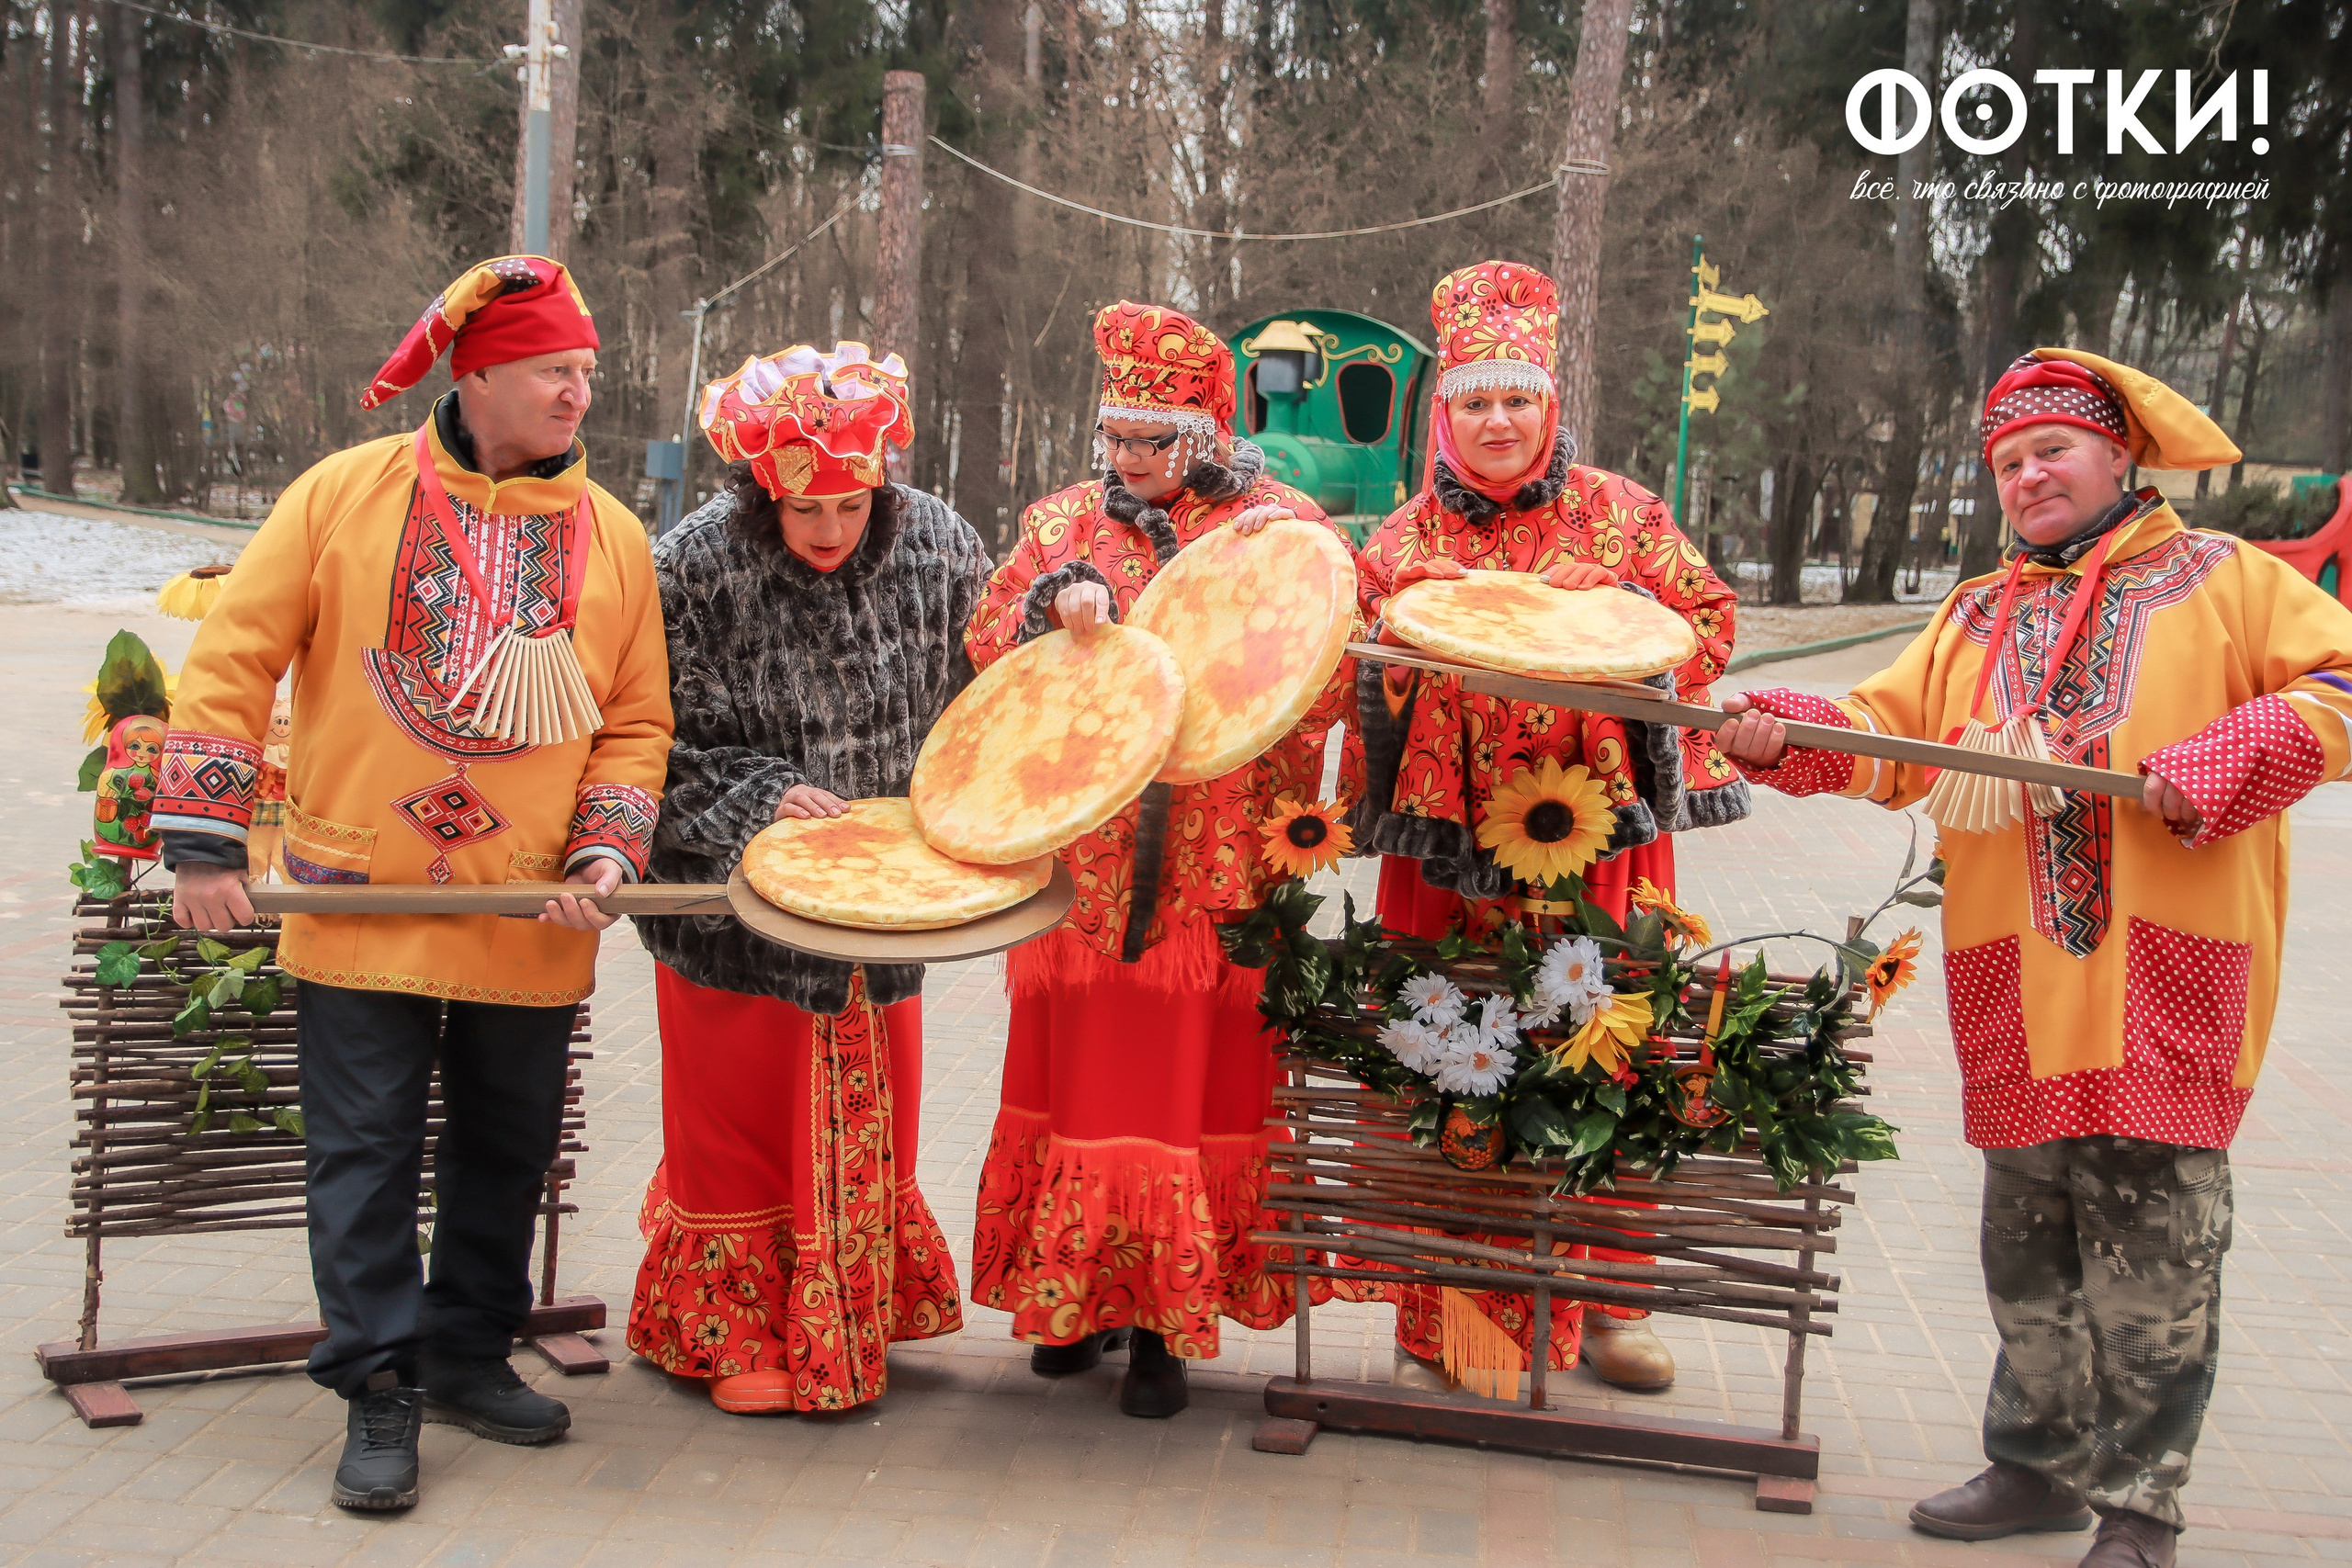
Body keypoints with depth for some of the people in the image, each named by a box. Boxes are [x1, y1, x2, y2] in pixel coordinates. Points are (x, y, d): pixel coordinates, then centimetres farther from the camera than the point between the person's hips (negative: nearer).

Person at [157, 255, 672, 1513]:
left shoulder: (613, 537, 4)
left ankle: (468, 1356, 31)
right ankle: (378, 1388, 14)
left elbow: (635, 722, 8)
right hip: (360, 903, -2)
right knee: (364, 1151, 2)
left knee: (506, 1147, 13)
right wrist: (203, 840, -6)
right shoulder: (346, 493, -2)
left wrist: (605, 855, -7)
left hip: (530, 923, 3)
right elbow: (233, 658, -1)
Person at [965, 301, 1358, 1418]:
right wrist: (1056, 602, -13)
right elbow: (989, 648, 5)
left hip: (1217, 870, -2)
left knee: (1196, 1078, 1)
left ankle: (1165, 1323, 12)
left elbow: (1326, 685, -3)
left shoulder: (1282, 525, 4)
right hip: (1083, 860, 3)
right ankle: (1079, 1297, 21)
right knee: (1080, 1072, 6)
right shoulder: (1063, 523, 12)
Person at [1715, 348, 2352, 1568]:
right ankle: (2041, 1465, 29)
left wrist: (2229, 761, -14)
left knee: (2152, 1256, -2)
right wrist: (1780, 735, -8)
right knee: (2027, 1247, 14)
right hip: (2017, 987, 5)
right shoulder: (1976, 619, 19)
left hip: (2167, 980, -4)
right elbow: (1886, 733, 11)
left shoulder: (2224, 581, 6)